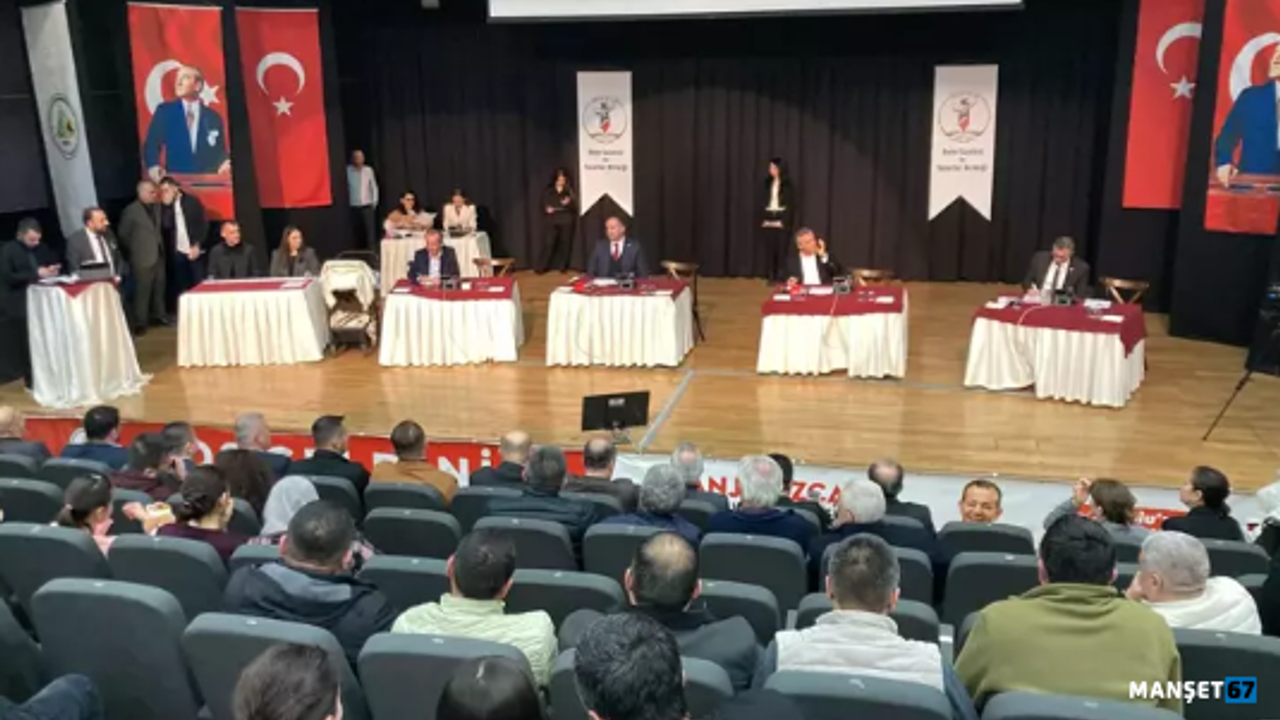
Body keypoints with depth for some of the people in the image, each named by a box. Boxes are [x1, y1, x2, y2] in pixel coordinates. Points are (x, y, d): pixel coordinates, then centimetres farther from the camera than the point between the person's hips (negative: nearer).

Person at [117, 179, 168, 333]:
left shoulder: (156, 207, 9)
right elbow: (123, 234, -2)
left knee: (159, 287, 13)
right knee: (143, 290, -3)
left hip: (159, 254, 6)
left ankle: (158, 316, 25)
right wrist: (133, 249, 3)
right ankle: (140, 323, 2)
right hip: (143, 257, -6)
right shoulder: (131, 210, -9)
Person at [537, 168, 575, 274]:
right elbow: (543, 205, 6)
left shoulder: (569, 191, 6)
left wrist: (567, 203, -20)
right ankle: (541, 268, -4)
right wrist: (547, 209, -15)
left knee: (565, 244, 2)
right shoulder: (547, 191, 6)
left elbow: (574, 206, 0)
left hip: (566, 221, 1)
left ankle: (562, 267, 13)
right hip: (551, 221, -1)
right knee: (548, 244, -9)